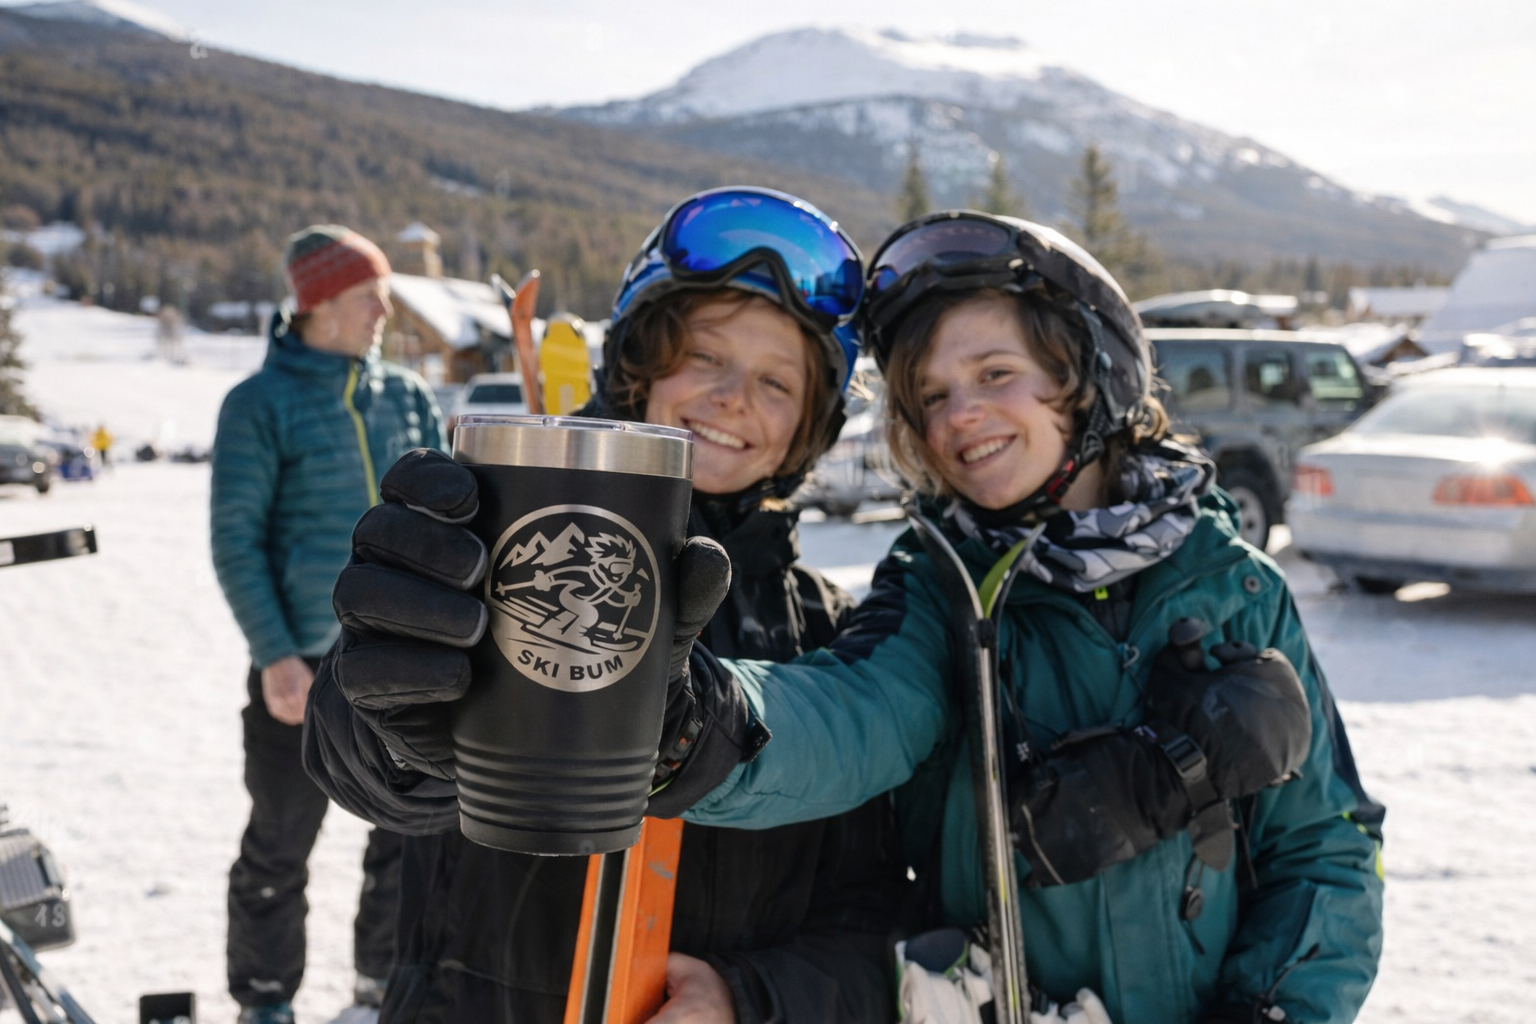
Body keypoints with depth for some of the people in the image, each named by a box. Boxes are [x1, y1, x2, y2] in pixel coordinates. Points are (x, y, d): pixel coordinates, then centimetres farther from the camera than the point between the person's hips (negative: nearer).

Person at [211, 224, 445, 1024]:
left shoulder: (407, 397, 6)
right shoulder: (260, 404, -7)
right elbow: (235, 543, -8)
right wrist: (275, 655, -14)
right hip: (305, 664, -4)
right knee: (280, 843, 7)